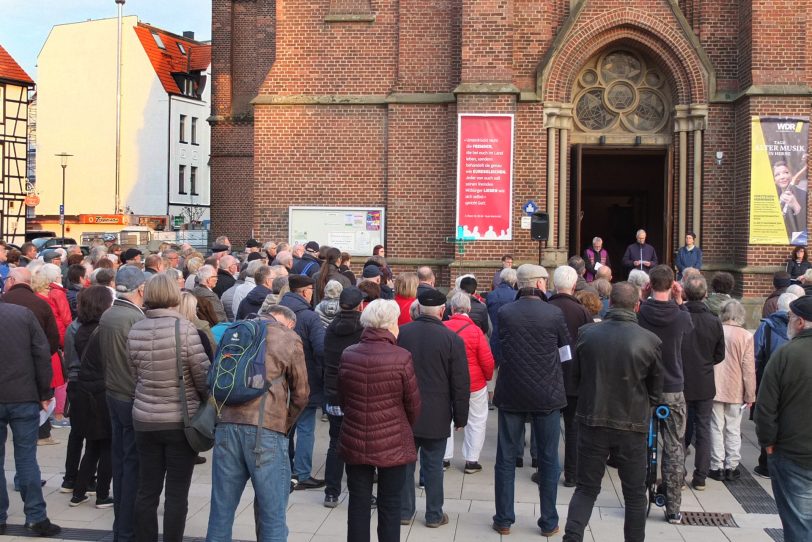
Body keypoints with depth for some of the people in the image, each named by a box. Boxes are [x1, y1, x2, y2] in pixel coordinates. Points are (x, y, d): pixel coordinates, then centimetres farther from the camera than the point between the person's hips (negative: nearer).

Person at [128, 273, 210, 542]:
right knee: (177, 494, 5)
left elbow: (135, 377, 4)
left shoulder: (135, 331, -2)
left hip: (145, 420, 4)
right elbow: (203, 376, -11)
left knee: (147, 490, 13)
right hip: (182, 420, -4)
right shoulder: (184, 327, -15)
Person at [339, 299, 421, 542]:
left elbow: (342, 399, 8)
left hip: (354, 442, 3)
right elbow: (413, 405, -6)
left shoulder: (348, 355, -4)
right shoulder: (401, 358, -15)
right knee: (390, 506, 10)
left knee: (358, 503, 13)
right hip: (392, 444, -3)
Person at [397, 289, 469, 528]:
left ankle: (404, 511, 22)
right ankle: (434, 515, 18)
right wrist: (460, 417, 3)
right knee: (433, 466, 8)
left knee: (405, 463, 13)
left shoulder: (400, 333, -4)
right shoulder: (452, 339, -11)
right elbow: (461, 384, -8)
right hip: (436, 416, -2)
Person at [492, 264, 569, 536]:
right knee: (548, 459, 12)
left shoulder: (504, 313, -6)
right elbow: (566, 348, 2)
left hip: (511, 394, 1)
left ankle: (504, 519, 17)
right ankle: (549, 522, 19)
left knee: (506, 458, 11)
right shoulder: (554, 314, -11)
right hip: (547, 395, -1)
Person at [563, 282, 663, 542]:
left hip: (592, 421, 1)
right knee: (635, 493, 15)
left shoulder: (586, 333, -8)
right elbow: (656, 389, 0)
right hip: (632, 425, -1)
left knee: (586, 488, 13)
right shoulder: (651, 341, -12)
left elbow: (576, 376, 5)